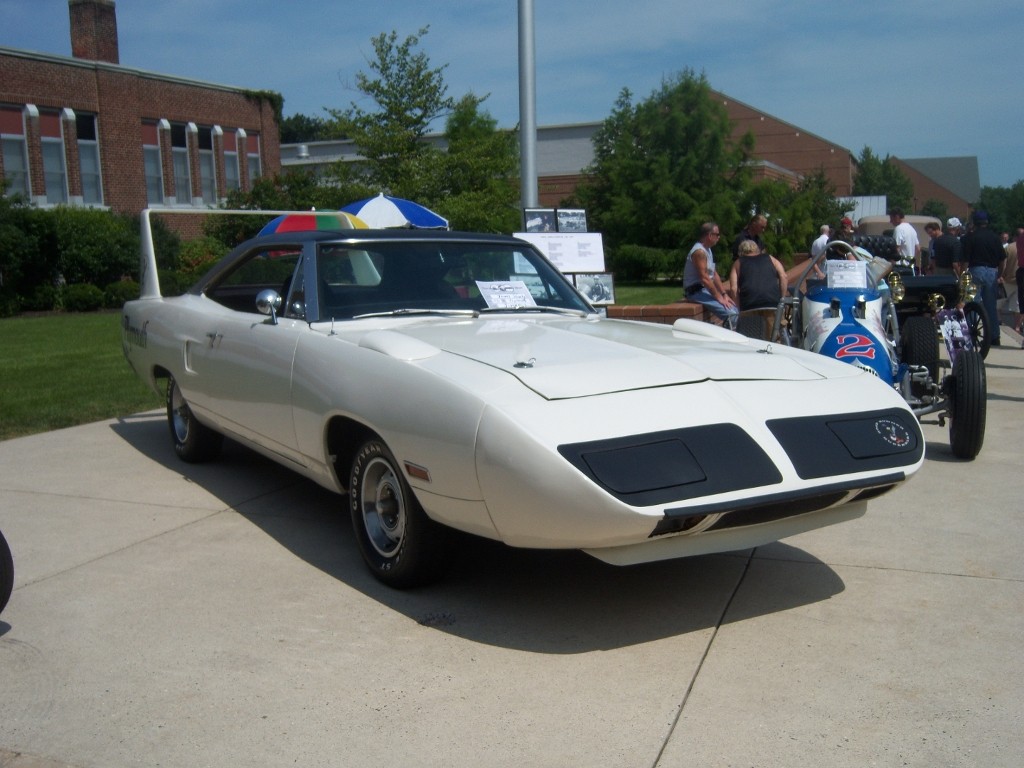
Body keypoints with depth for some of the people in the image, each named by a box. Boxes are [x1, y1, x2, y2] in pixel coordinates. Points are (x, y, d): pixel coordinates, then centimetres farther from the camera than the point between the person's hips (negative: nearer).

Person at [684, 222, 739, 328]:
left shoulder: (708, 250, 15)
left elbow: (714, 274, 16)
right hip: (696, 291, -10)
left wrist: (724, 294, 8)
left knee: (735, 309, 3)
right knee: (730, 314, -23)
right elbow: (704, 278, -22)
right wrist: (719, 297, -19)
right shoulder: (699, 251, -17)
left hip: (705, 290, 10)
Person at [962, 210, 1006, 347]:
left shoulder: (970, 237, -6)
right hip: (992, 272, 4)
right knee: (991, 306, 9)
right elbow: (1002, 259, 7)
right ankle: (994, 337, 11)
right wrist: (999, 273, 19)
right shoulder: (995, 237, 5)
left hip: (976, 270, -4)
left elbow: (965, 259, -9)